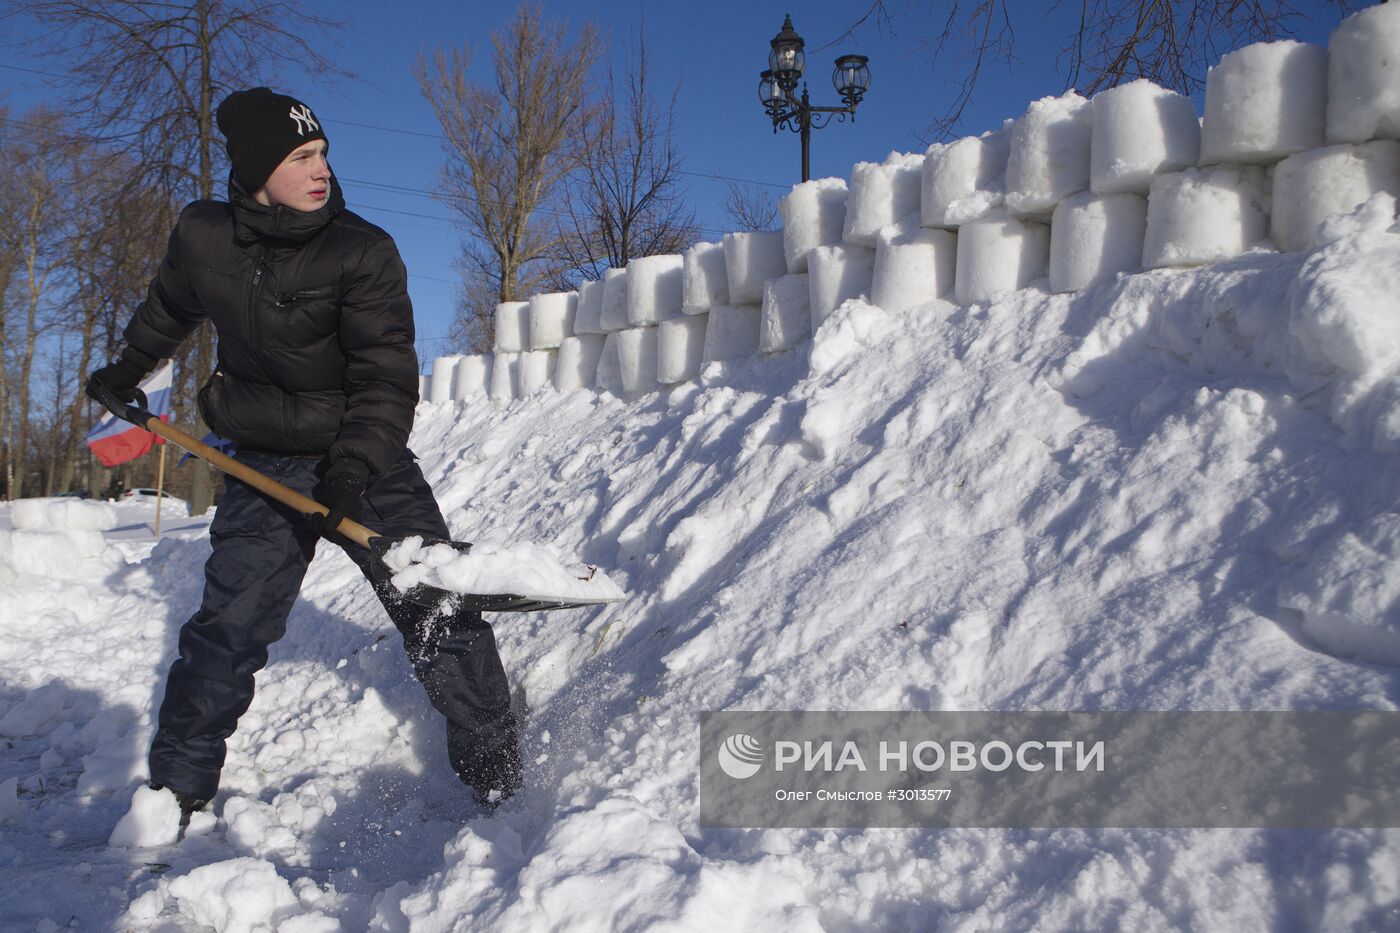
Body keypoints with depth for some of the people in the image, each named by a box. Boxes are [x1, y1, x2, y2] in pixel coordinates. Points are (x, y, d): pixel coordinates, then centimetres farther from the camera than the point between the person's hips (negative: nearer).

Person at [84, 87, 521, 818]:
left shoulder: (363, 252, -14)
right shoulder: (202, 238, -3)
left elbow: (386, 379, -18)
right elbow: (168, 308, 20)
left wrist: (352, 472, -32)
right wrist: (126, 372, 35)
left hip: (367, 461, -2)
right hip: (265, 464, 2)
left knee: (437, 609, -7)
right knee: (229, 626, -2)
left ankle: (489, 751, 11)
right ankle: (177, 787, 17)